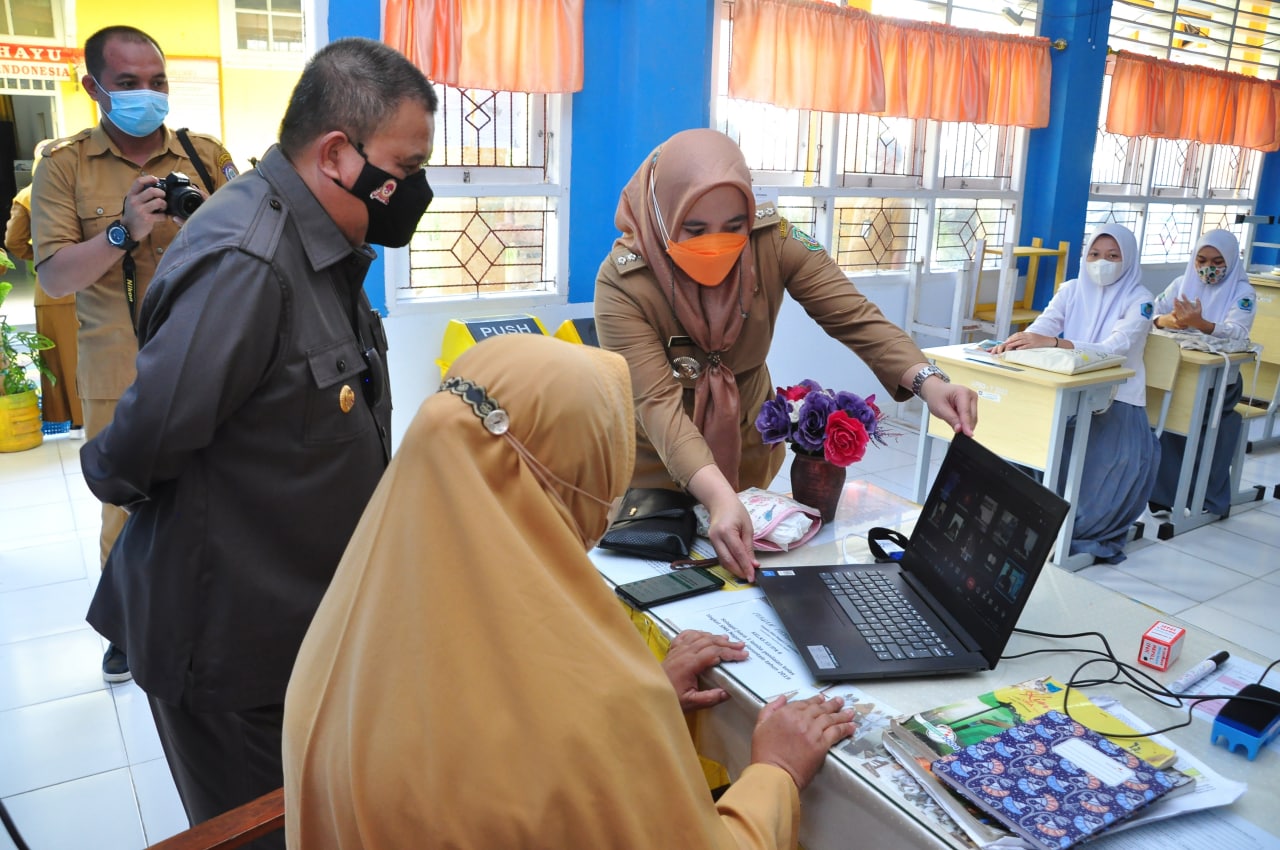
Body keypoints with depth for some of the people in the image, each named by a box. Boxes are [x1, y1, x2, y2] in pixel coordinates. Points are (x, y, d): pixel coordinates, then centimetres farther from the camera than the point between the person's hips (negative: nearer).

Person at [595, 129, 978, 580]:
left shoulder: (772, 241, -20)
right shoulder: (623, 283, -29)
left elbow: (854, 316, -23)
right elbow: (657, 403, -36)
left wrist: (927, 380, -43)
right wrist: (719, 497, -52)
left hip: (749, 446, 3)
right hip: (656, 462, -3)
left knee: (749, 571, 21)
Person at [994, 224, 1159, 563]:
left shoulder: (1138, 300, -6)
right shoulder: (1071, 290, 7)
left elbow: (1115, 348, -24)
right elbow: (1043, 325, -10)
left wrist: (1053, 343, -42)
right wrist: (1017, 341, -37)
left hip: (1115, 401, -3)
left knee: (1119, 462, -29)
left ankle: (1085, 531, -9)